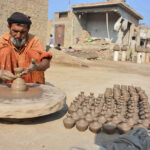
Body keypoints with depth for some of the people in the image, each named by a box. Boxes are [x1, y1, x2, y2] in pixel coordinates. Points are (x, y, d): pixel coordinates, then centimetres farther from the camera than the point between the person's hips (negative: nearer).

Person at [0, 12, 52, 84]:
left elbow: (46, 63, -22)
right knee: (6, 50, -18)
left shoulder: (34, 40, -9)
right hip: (8, 84, 0)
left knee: (33, 51, -20)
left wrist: (36, 67, -45)